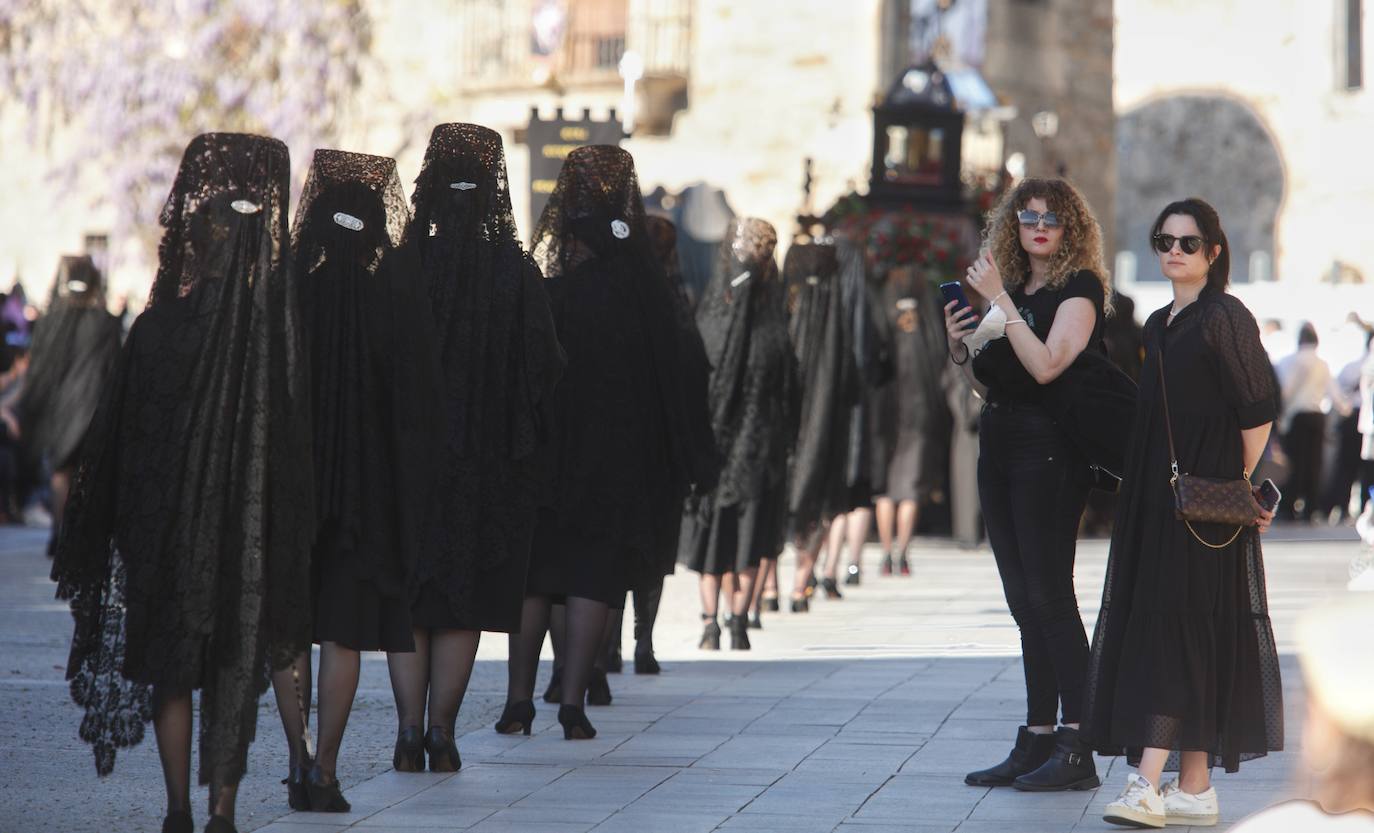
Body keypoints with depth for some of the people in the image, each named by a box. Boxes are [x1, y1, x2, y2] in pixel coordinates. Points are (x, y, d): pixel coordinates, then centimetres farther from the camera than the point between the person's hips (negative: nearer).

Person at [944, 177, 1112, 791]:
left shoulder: (1078, 288, -6)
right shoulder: (1012, 289, 16)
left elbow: (1046, 365, -21)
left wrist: (1000, 302, -20)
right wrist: (960, 347, 2)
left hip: (1048, 448, -8)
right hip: (999, 444, 8)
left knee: (1050, 594, -11)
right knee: (1025, 601, 8)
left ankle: (1075, 749, -10)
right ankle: (1036, 743, 11)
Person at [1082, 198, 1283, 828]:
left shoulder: (1226, 319, -8)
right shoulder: (1158, 325, 17)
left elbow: (1258, 411, -11)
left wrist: (1247, 485, -11)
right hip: (1156, 496, 8)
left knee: (1179, 629, -13)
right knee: (1151, 628, 4)